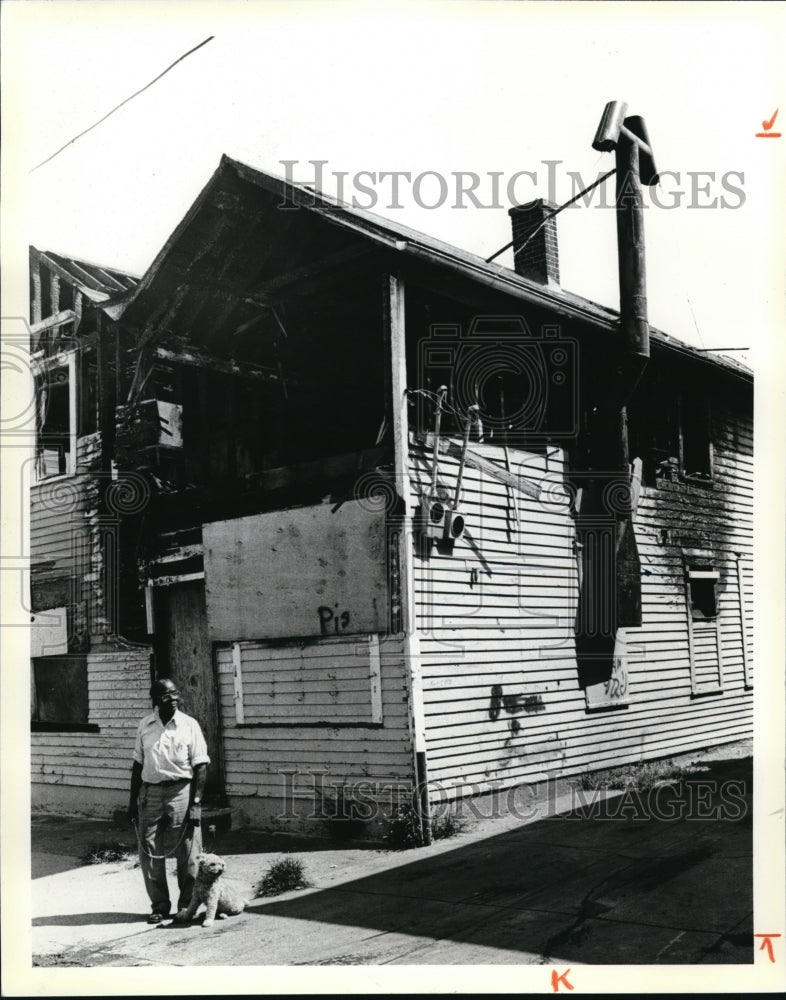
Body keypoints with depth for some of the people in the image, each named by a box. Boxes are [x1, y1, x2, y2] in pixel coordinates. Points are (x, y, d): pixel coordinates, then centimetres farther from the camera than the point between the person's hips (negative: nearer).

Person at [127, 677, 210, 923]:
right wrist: (133, 800, 11)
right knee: (149, 852, 5)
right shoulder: (144, 726, 7)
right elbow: (138, 764, 14)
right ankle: (160, 905, 19)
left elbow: (200, 767, -4)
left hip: (181, 790, -3)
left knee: (188, 854, 0)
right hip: (150, 792, 3)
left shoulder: (189, 725, -3)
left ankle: (187, 906, 15)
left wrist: (195, 804, -11)